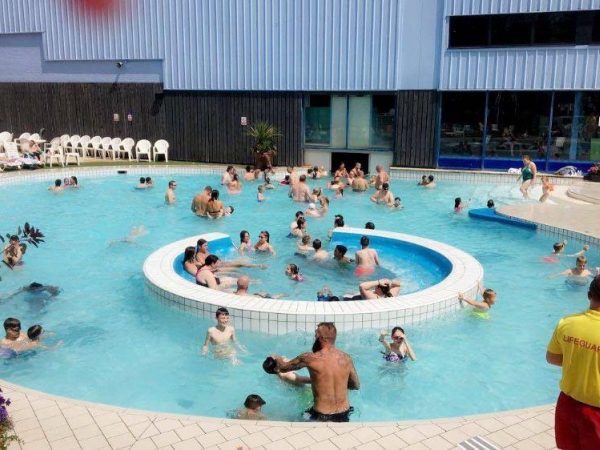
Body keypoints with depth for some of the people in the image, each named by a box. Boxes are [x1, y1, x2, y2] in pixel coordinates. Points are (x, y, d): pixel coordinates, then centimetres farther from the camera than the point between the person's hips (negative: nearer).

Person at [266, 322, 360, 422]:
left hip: (322, 417, -4)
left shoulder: (310, 358, -15)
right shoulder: (346, 358, -3)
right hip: (344, 414, 5)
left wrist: (277, 358, 23)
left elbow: (283, 367, 2)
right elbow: (356, 385, 11)